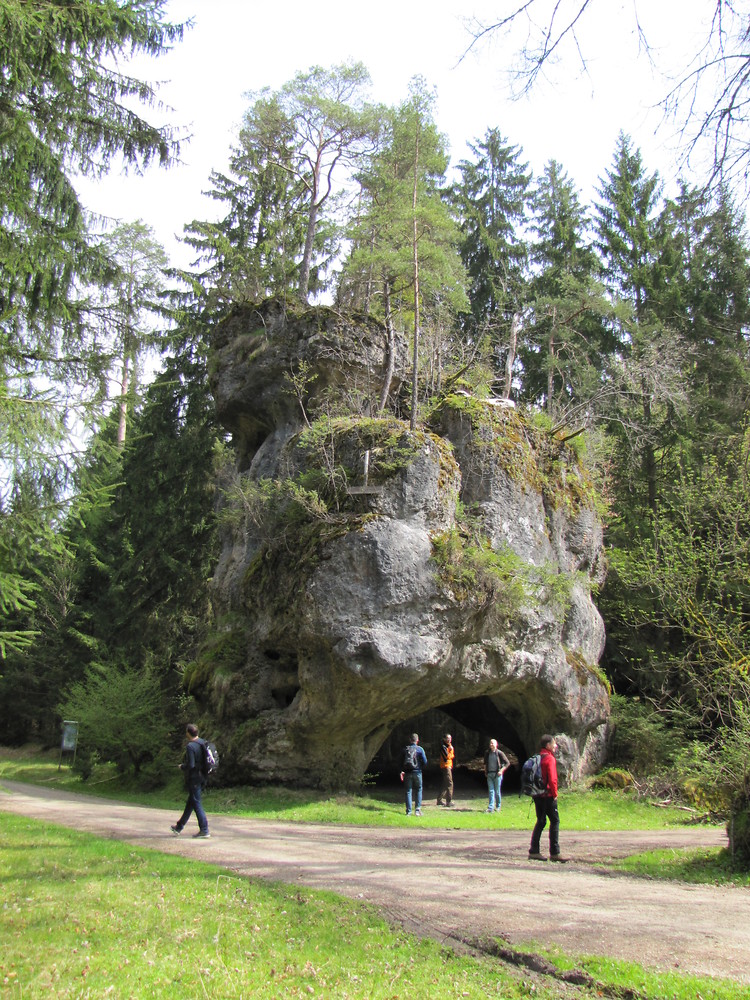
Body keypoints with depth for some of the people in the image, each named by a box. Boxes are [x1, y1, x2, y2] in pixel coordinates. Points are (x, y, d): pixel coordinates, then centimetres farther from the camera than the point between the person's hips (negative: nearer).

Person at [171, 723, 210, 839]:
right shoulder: (203, 743, 5)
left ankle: (204, 831, -1)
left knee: (196, 804, -2)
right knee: (190, 802, 19)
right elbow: (205, 760, 12)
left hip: (193, 778, -9)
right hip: (201, 776, 9)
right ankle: (179, 827, 34)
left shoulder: (190, 746, -20)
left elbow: (190, 765, -25)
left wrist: (182, 766, -4)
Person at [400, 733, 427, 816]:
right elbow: (425, 762, -5)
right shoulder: (419, 749, -5)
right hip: (417, 772, -1)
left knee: (408, 791, 7)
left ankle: (408, 811, 6)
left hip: (407, 772, 1)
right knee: (418, 790, 11)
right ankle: (418, 809, 4)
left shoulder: (405, 749, 0)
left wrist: (401, 771, 10)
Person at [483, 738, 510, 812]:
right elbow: (485, 763, 23)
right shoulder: (487, 753, 7)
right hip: (489, 774, 3)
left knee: (497, 791, 3)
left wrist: (501, 771, -10)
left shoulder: (499, 753, -6)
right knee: (491, 791, -1)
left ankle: (498, 807, 16)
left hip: (497, 774, -3)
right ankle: (491, 807, -3)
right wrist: (485, 771, 14)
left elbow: (507, 763, -3)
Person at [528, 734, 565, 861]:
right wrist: (555, 794, -9)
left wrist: (535, 792, 17)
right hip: (548, 796, -8)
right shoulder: (550, 759, -12)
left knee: (541, 821, 12)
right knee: (555, 821, -1)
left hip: (537, 795, 8)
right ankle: (554, 853, -2)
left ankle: (534, 851, 11)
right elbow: (552, 779, -18)